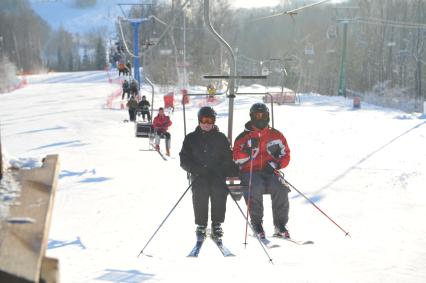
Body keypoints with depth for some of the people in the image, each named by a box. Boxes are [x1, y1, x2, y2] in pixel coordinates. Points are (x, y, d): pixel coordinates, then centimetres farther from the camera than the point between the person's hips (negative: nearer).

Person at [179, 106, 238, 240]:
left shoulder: (221, 138, 14)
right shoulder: (191, 138, 13)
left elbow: (228, 158, 11)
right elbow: (184, 159, 9)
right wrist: (195, 169, -9)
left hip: (217, 174, 0)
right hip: (199, 175, 0)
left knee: (219, 189, -28)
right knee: (200, 190, -28)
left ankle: (217, 224, -16)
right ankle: (201, 225, -16)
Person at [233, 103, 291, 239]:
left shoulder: (276, 135, 14)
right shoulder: (244, 137, 10)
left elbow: (285, 155, 12)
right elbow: (237, 158, 0)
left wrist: (275, 164, -8)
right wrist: (249, 148, -16)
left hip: (271, 172, 1)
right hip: (250, 172, -1)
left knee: (280, 188, -30)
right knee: (255, 188, -35)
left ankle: (280, 225, -21)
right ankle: (256, 224, -21)